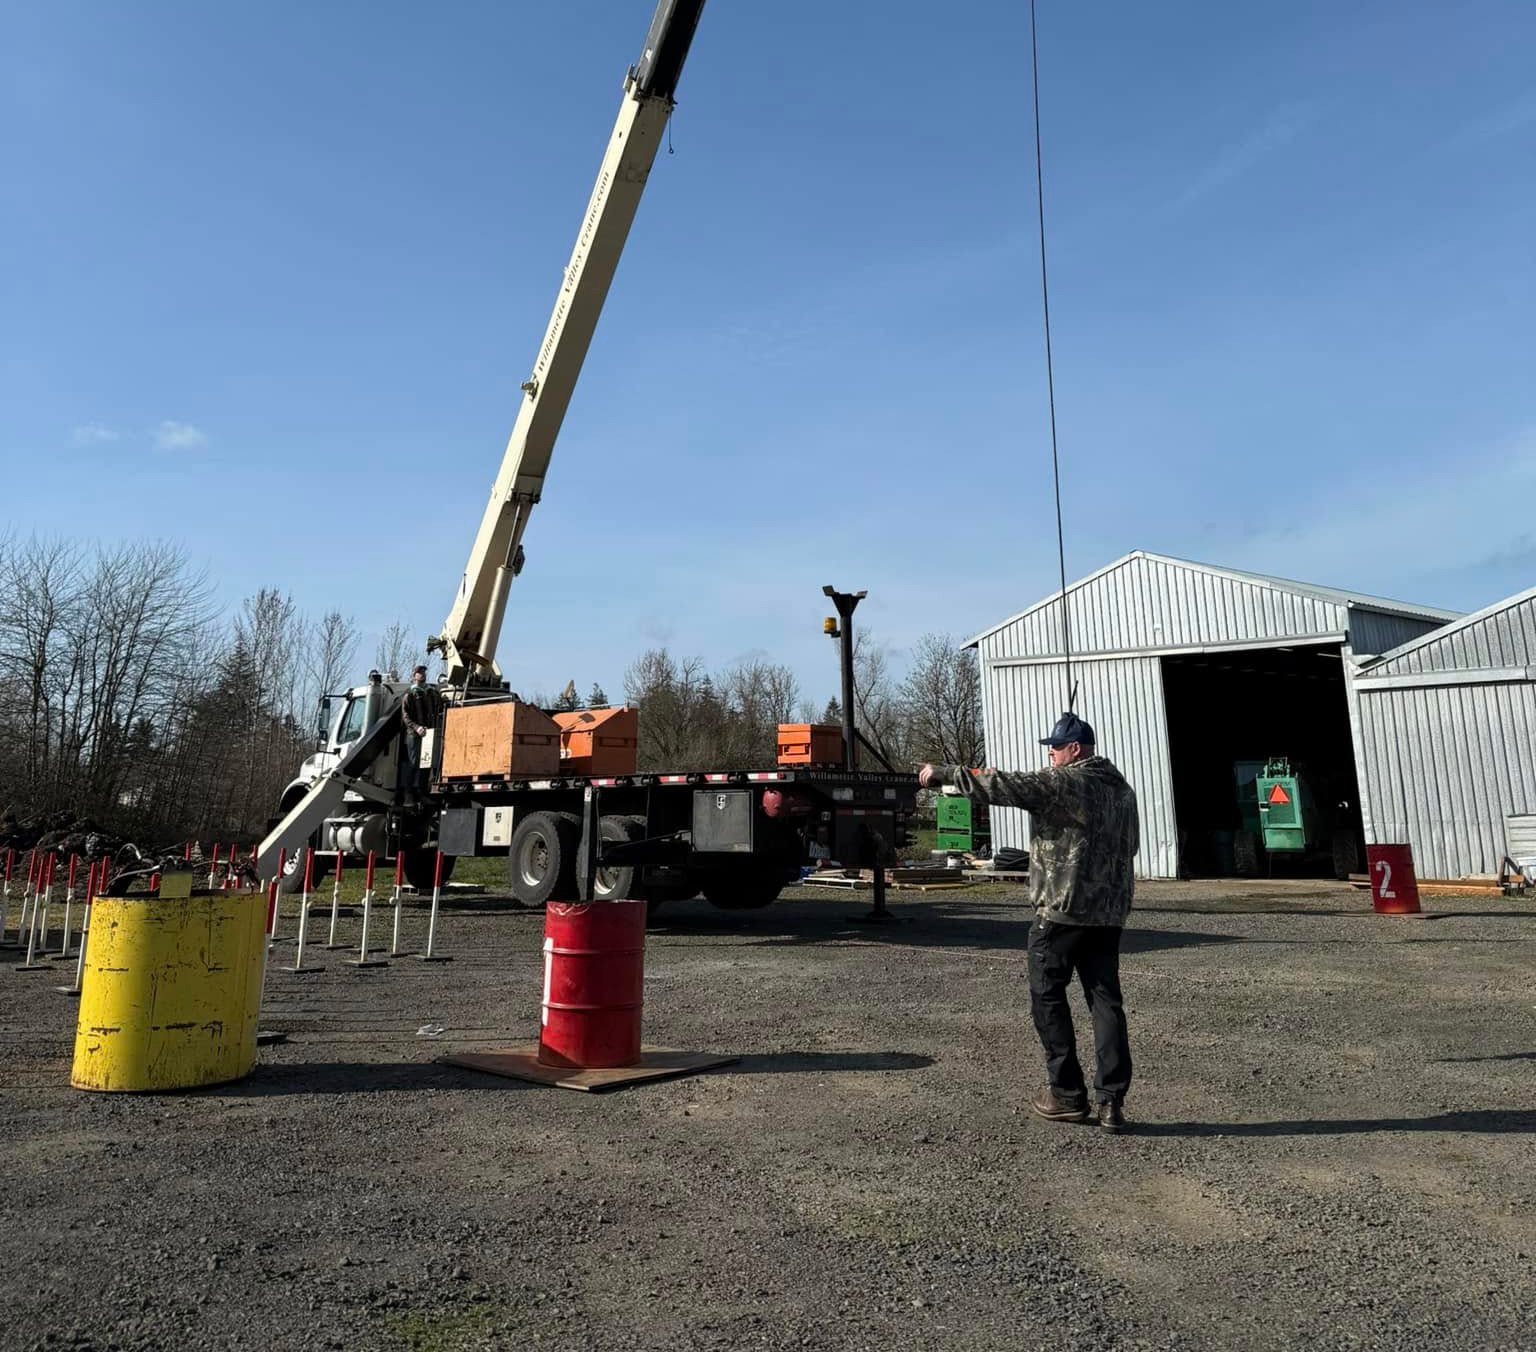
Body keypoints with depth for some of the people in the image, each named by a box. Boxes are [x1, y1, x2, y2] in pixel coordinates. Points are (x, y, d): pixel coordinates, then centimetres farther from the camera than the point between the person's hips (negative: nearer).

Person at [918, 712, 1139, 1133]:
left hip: (1062, 910, -7)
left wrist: (942, 773, -11)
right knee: (1106, 999, 9)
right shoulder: (1122, 788, 13)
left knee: (1047, 996, 6)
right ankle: (1111, 1101, 8)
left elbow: (1002, 786, -18)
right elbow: (1130, 844, 23)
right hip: (1110, 912, 7)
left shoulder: (1063, 783, -12)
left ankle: (1066, 1094, 11)